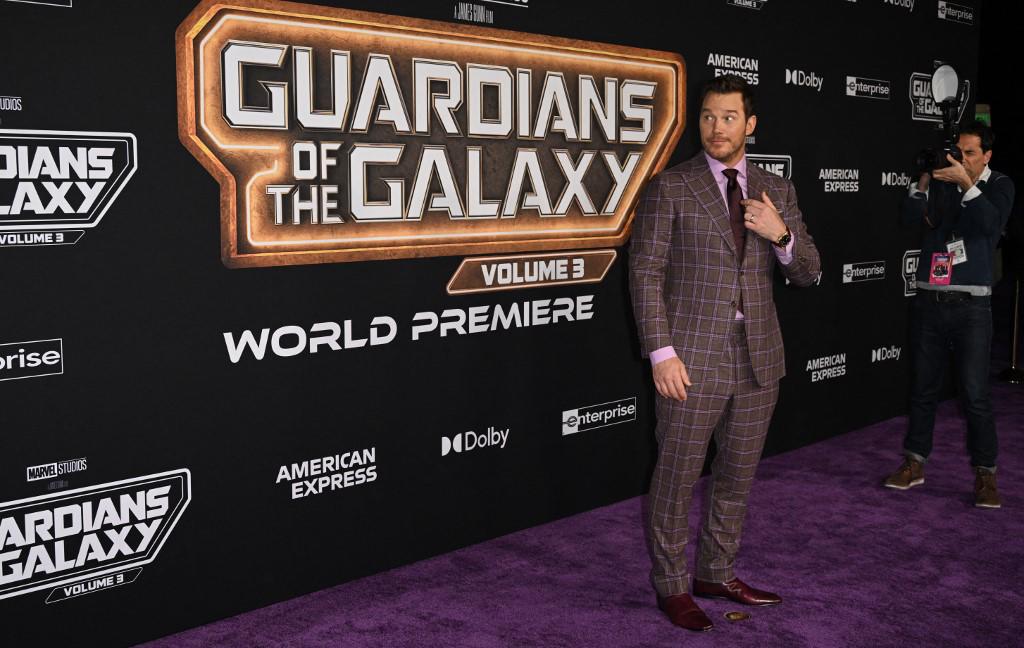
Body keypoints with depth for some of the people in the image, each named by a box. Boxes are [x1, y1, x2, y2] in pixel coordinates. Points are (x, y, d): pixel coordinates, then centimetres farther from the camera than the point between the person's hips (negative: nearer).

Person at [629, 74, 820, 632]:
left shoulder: (777, 191, 10)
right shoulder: (669, 188, -4)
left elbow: (808, 273, 11)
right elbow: (645, 274, -7)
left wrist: (781, 235, -11)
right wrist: (661, 353, -15)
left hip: (758, 360, 5)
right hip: (693, 360, -5)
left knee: (737, 475, 15)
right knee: (675, 479, 4)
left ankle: (717, 573, 32)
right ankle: (671, 587, 20)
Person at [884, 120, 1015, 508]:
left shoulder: (999, 186, 3)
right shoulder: (939, 182, 8)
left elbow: (991, 222, -15)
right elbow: (911, 217, -3)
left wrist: (966, 184, -23)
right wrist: (923, 182, -14)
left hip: (971, 305, -3)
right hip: (929, 300, 3)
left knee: (974, 393, -5)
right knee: (923, 388, 10)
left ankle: (985, 474, 5)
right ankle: (914, 464, 20)